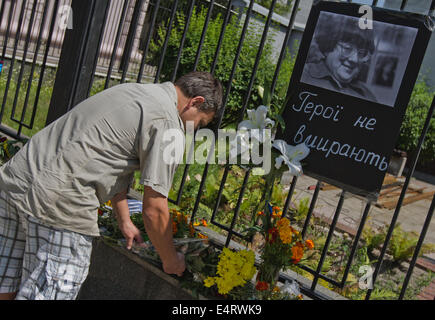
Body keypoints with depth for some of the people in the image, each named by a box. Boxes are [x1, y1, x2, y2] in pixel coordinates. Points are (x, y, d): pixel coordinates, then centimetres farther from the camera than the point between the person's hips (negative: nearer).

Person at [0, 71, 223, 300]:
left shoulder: (134, 92, 20)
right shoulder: (167, 122, -9)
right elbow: (154, 209, -10)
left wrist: (124, 221, 34)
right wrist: (171, 262, 8)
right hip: (57, 201, -10)